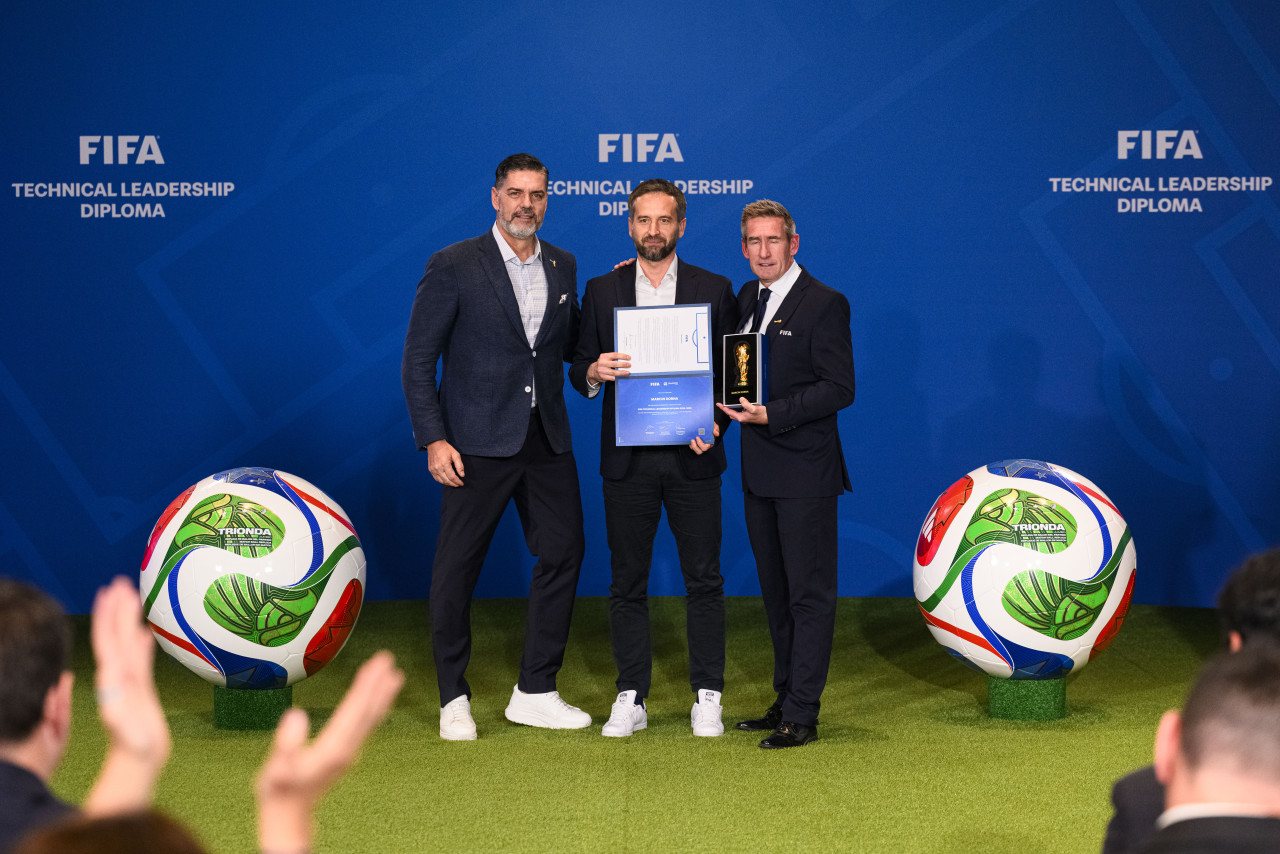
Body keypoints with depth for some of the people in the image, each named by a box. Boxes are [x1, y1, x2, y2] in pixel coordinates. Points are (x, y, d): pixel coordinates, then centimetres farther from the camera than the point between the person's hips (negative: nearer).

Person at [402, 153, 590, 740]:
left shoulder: (564, 267, 10)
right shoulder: (453, 267, -6)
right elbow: (418, 360, -6)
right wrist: (433, 439, -12)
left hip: (547, 440, 5)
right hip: (478, 443, -5)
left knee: (563, 553, 5)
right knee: (456, 569, 1)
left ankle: (535, 693, 17)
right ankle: (454, 700, 16)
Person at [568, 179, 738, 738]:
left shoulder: (715, 290, 6)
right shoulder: (601, 291, 8)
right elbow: (579, 371, 8)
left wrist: (715, 424, -10)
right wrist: (594, 372, -15)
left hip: (693, 457, -1)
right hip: (627, 459, 1)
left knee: (704, 580, 2)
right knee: (627, 583, 5)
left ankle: (707, 700, 11)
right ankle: (631, 700, 13)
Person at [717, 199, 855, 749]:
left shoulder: (824, 304, -10)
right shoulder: (746, 298, 13)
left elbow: (839, 389, -15)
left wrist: (771, 414, -22)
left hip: (804, 473, -8)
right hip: (758, 471, 8)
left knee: (809, 593, -3)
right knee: (776, 592, 14)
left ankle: (802, 716, -1)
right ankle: (785, 700, 24)